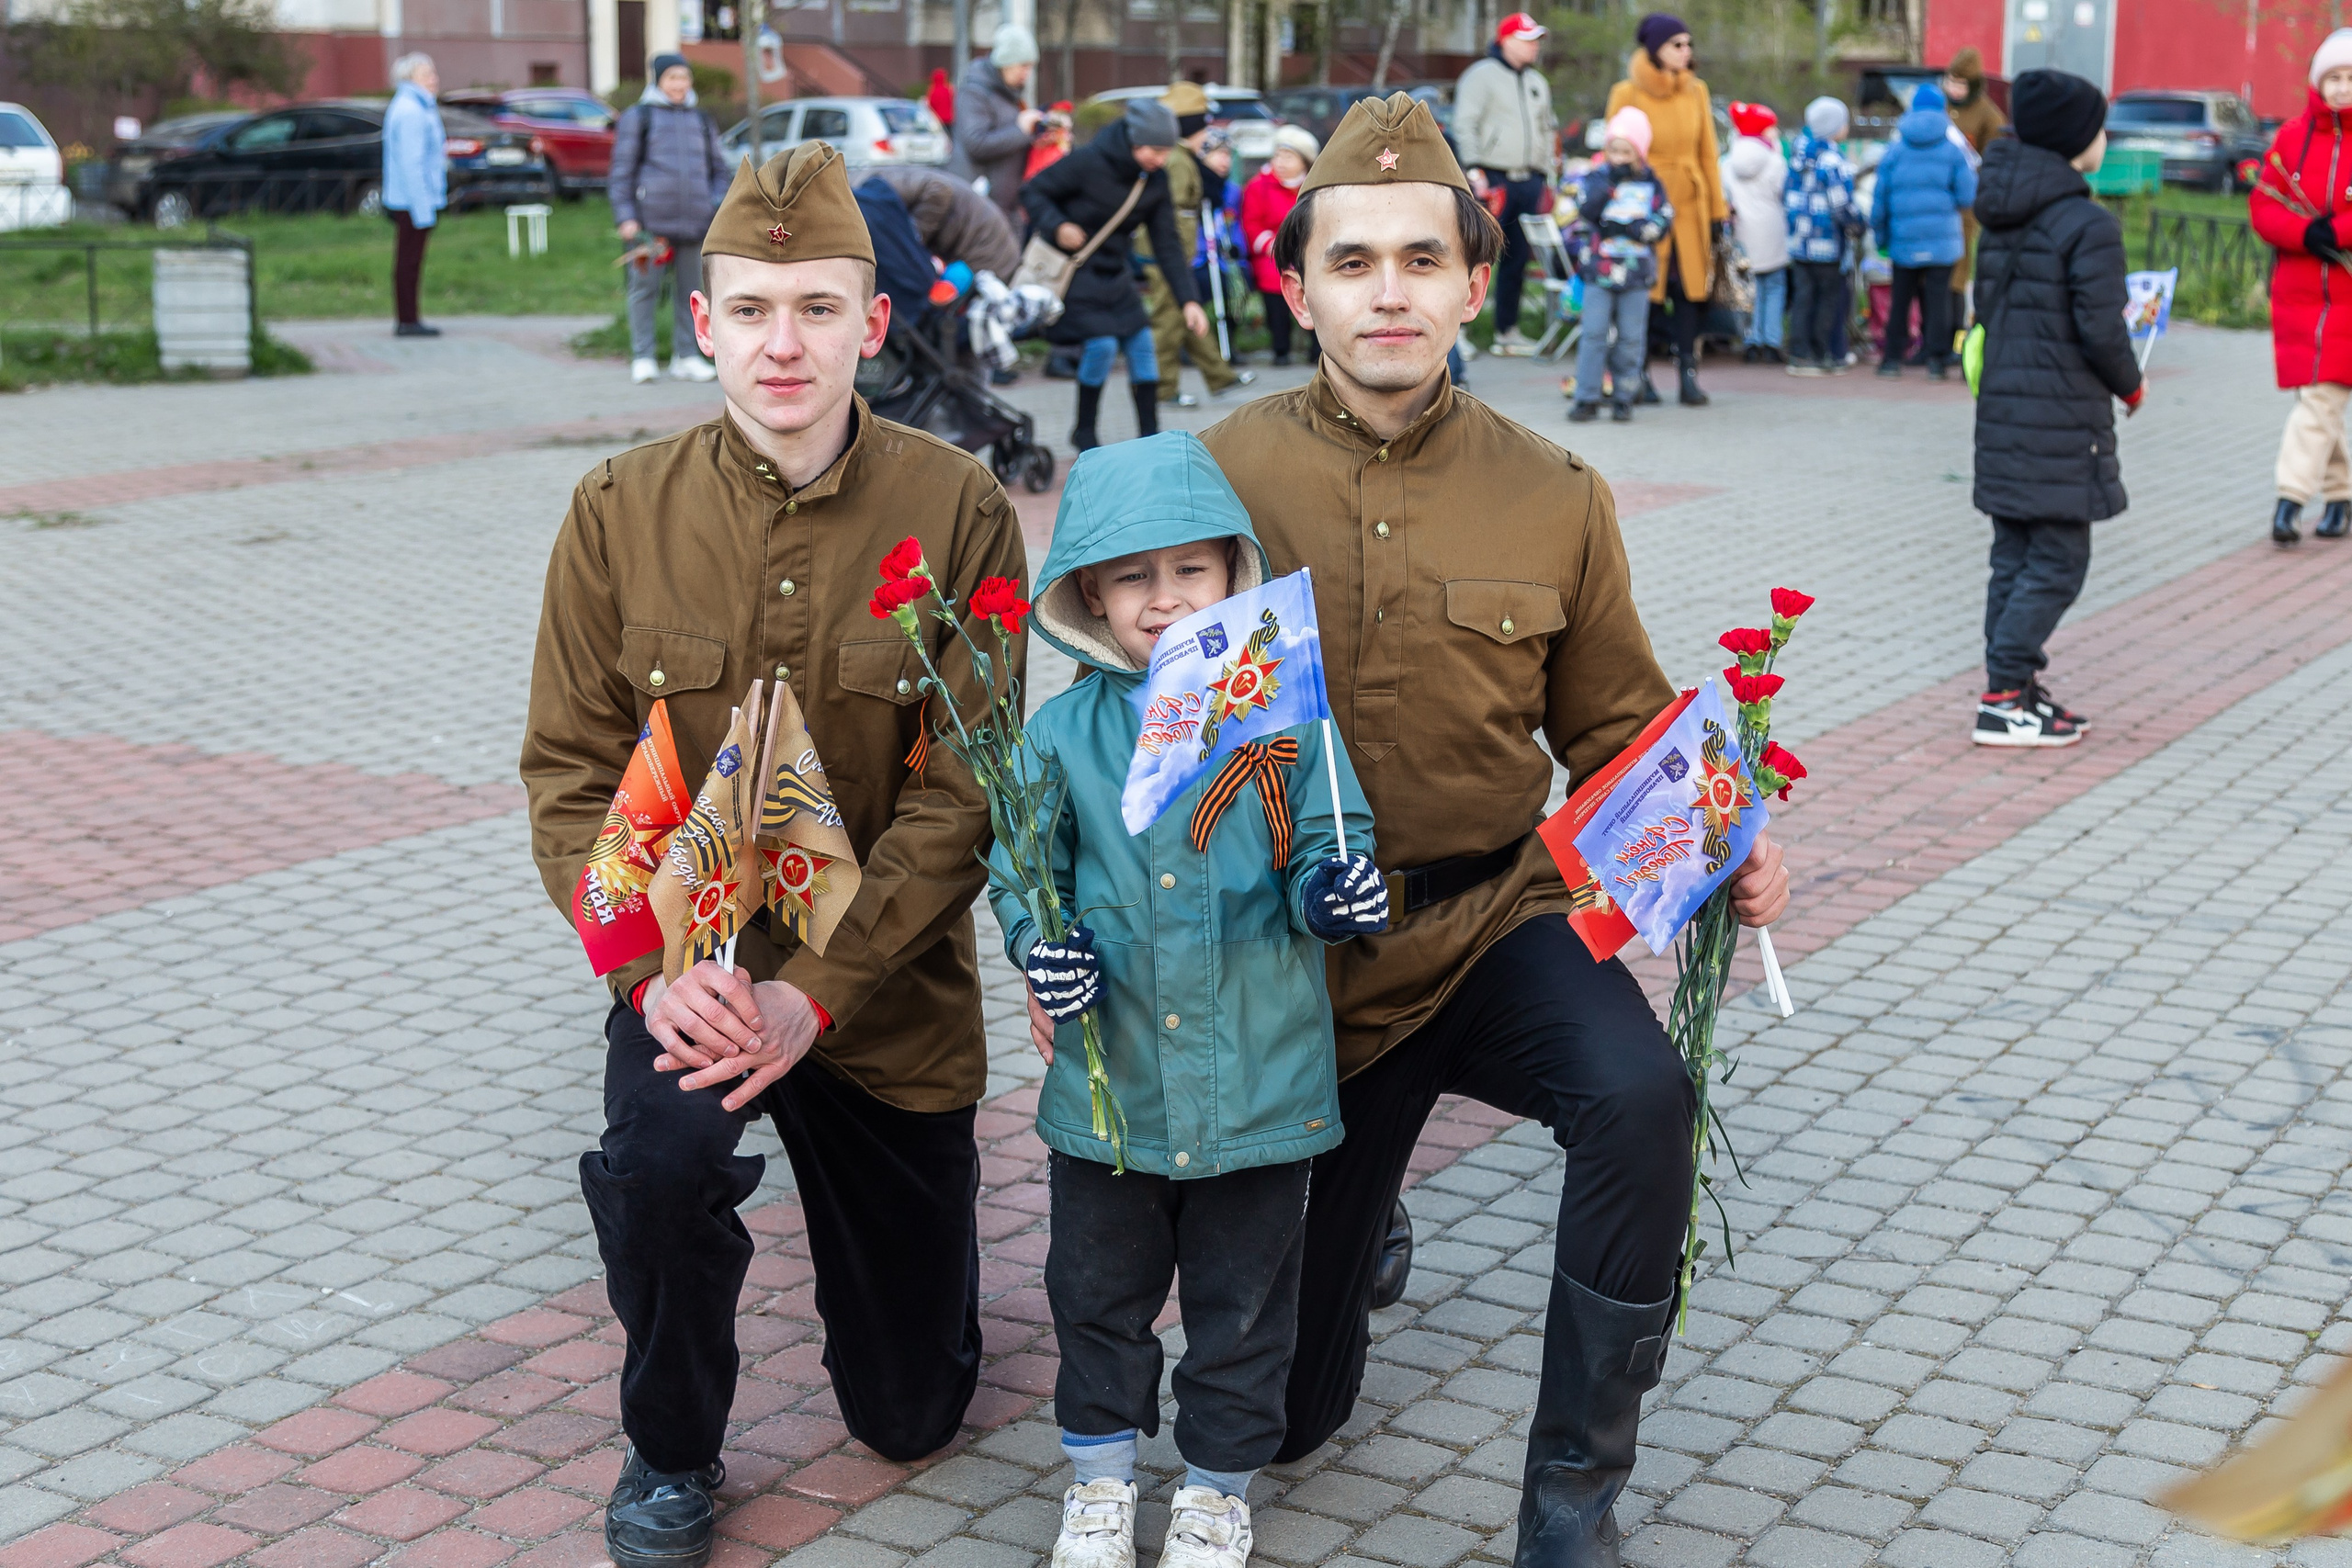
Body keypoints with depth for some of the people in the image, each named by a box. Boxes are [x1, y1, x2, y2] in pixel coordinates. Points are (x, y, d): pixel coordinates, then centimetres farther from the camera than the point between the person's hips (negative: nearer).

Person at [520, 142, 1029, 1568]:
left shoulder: (959, 511, -12)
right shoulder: (622, 511, -7)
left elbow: (963, 795, -14)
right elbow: (573, 770, -5)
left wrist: (814, 993, -23)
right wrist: (659, 967, -20)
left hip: (883, 979, 0)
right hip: (687, 958, 1)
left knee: (912, 1413, 10)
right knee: (659, 1156, -34)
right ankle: (672, 1452, -2)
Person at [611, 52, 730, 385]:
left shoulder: (701, 121, 18)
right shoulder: (638, 117, 5)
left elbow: (720, 168, 23)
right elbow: (621, 171, 2)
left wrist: (717, 205, 6)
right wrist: (625, 217, -7)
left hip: (693, 222, 4)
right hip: (651, 221, -4)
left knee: (688, 289, 7)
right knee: (645, 287, -2)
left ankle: (685, 357, 15)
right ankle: (642, 358, 4)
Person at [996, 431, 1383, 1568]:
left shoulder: (1285, 716, -5)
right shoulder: (1062, 733, -2)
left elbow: (1325, 846, -2)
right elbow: (1022, 865, 3)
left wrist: (1334, 891, -24)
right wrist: (1042, 944, -16)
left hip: (1261, 1077, -1)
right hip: (1109, 1075, 1)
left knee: (1244, 1293, 13)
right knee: (1099, 1285, 16)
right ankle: (1101, 1468, 36)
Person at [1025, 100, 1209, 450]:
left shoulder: (1156, 179, -4)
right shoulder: (1088, 162, -20)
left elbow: (1167, 243, -2)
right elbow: (1034, 191, -11)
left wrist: (1187, 300, -10)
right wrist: (1057, 226, -30)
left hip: (1116, 273, 6)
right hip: (1075, 272, -6)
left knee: (1142, 342, -2)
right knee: (1101, 344, -16)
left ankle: (1149, 433, 10)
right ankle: (1084, 431, 5)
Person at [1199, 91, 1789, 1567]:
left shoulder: (1554, 498, -3)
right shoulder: (1219, 480, -7)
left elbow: (1619, 731, 7)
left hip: (1492, 919, 0)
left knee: (1641, 1095, -35)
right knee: (1282, 1413, 8)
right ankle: (1357, 1219, 46)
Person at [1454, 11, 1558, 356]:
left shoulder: (1537, 82, 19)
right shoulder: (1482, 75, -4)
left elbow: (1548, 130, 26)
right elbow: (1465, 126, -10)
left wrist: (1545, 177, 18)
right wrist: (1475, 171, -17)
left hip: (1529, 182, 7)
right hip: (1493, 181, -7)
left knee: (1517, 259, 8)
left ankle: (1507, 332, 14)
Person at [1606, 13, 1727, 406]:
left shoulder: (1696, 91, 6)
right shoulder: (1627, 94, -4)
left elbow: (1708, 153, 10)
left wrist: (1718, 208, 8)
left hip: (1689, 203, 3)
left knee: (1688, 286, -1)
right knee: (1641, 290, 0)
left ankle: (1689, 374, 2)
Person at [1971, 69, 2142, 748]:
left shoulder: (2003, 219, 9)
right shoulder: (2089, 226, -16)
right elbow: (2102, 331, -16)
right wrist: (2131, 386, 1)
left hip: (2002, 406, 8)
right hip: (2063, 420, -8)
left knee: (2014, 558, 13)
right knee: (2058, 562, -2)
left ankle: (2015, 686, 19)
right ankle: (2004, 702, -5)